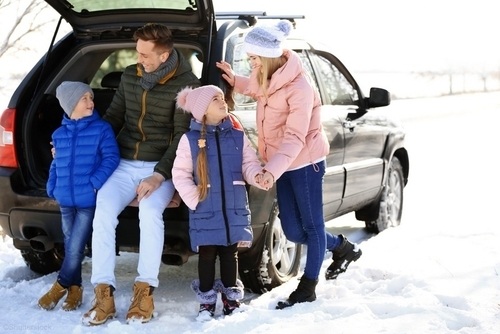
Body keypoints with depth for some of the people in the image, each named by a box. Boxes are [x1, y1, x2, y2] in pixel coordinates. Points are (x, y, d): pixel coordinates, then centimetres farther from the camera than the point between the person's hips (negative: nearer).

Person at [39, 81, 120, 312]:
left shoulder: (102, 129, -6)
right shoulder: (59, 134, 7)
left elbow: (111, 158, -12)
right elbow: (56, 164, 17)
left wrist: (95, 183, -19)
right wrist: (52, 188, 7)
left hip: (89, 201, -5)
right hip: (65, 200, 5)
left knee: (75, 248, -3)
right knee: (70, 246, 14)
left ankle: (61, 287, 16)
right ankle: (74, 289, 27)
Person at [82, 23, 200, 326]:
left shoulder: (186, 84, -8)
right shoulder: (129, 76, 8)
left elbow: (183, 136, -12)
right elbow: (114, 117, 18)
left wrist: (159, 175, -22)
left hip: (160, 167, -4)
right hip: (124, 164, 4)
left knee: (149, 211, -34)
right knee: (103, 211, -23)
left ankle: (145, 291, -21)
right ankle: (104, 294, -20)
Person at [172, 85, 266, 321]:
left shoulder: (237, 135, 4)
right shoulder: (190, 139, -3)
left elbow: (249, 163, 3)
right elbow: (180, 174, -1)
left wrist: (258, 176, -18)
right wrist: (193, 199, -10)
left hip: (235, 208, 2)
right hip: (205, 209, -2)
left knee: (230, 253, 11)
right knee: (207, 255, 4)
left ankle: (231, 298, 23)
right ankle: (206, 302, 16)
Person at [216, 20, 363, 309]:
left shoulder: (299, 87, -25)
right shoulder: (268, 76, 0)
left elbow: (294, 137, -28)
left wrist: (273, 170, -39)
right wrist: (235, 81, 8)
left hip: (305, 163, -9)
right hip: (284, 164, 9)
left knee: (312, 225, 5)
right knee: (293, 231, 11)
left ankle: (308, 288, 17)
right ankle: (343, 248, 36)